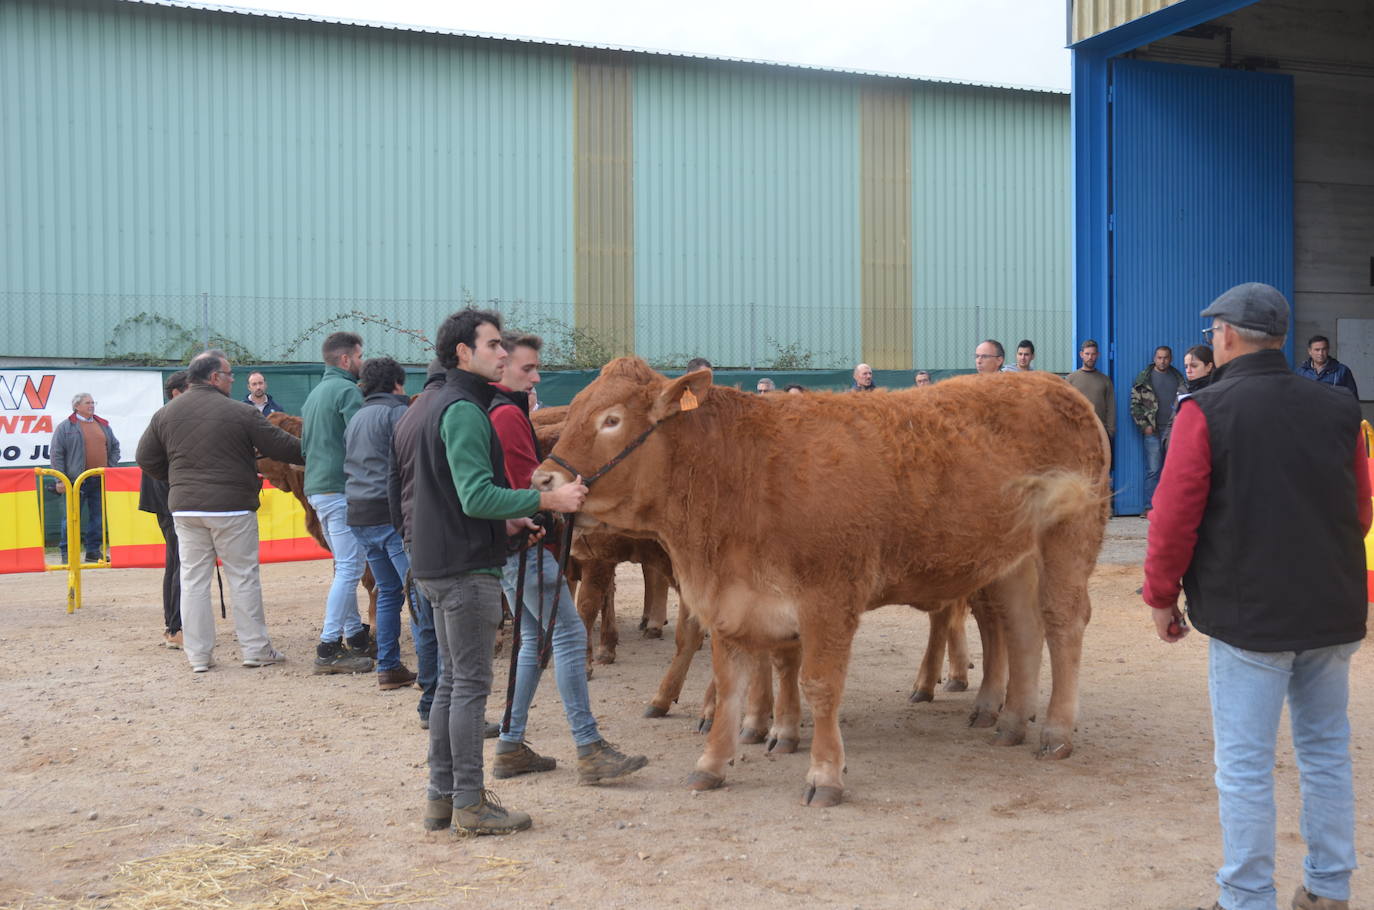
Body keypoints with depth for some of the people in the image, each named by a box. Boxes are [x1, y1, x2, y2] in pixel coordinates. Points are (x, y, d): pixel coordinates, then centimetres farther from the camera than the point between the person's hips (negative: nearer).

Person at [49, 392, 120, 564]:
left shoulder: (103, 425, 15)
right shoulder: (66, 427, 0)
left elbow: (115, 447, 23)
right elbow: (56, 453, -3)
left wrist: (111, 468, 9)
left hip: (101, 480, 5)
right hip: (77, 480, -5)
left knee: (98, 516, 7)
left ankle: (93, 551, 16)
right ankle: (67, 552, 5)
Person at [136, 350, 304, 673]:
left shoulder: (165, 414, 7)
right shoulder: (240, 413, -8)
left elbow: (146, 459, 12)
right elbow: (282, 447, -6)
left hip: (185, 508, 4)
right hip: (231, 507, -4)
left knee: (193, 579, 8)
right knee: (243, 577, 5)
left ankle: (198, 655, 10)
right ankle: (255, 649, 9)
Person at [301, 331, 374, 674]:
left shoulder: (314, 393, 18)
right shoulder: (347, 390, -11)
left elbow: (304, 444, 23)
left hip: (316, 488, 10)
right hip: (342, 489, -10)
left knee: (345, 565, 17)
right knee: (349, 568, -8)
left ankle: (355, 635, 24)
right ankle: (329, 649, -10)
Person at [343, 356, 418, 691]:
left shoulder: (356, 418, 20)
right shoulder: (397, 412, -6)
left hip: (358, 517, 9)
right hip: (392, 515, -9)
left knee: (388, 591, 16)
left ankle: (388, 668, 16)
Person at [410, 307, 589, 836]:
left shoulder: (448, 405, 17)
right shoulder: (464, 411, -15)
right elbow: (478, 495, -23)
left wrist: (504, 520, 17)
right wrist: (548, 501, -23)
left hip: (441, 563, 10)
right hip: (467, 567, -10)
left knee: (453, 681, 15)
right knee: (471, 684, -4)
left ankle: (442, 798, 21)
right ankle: (470, 805, 3)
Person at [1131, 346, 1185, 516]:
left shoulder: (1178, 378, 13)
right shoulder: (1143, 378, 4)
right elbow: (1135, 404, 2)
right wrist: (1144, 425, -7)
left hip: (1174, 430, 3)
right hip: (1153, 431, -3)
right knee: (1153, 469, -5)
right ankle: (1150, 507, -3)